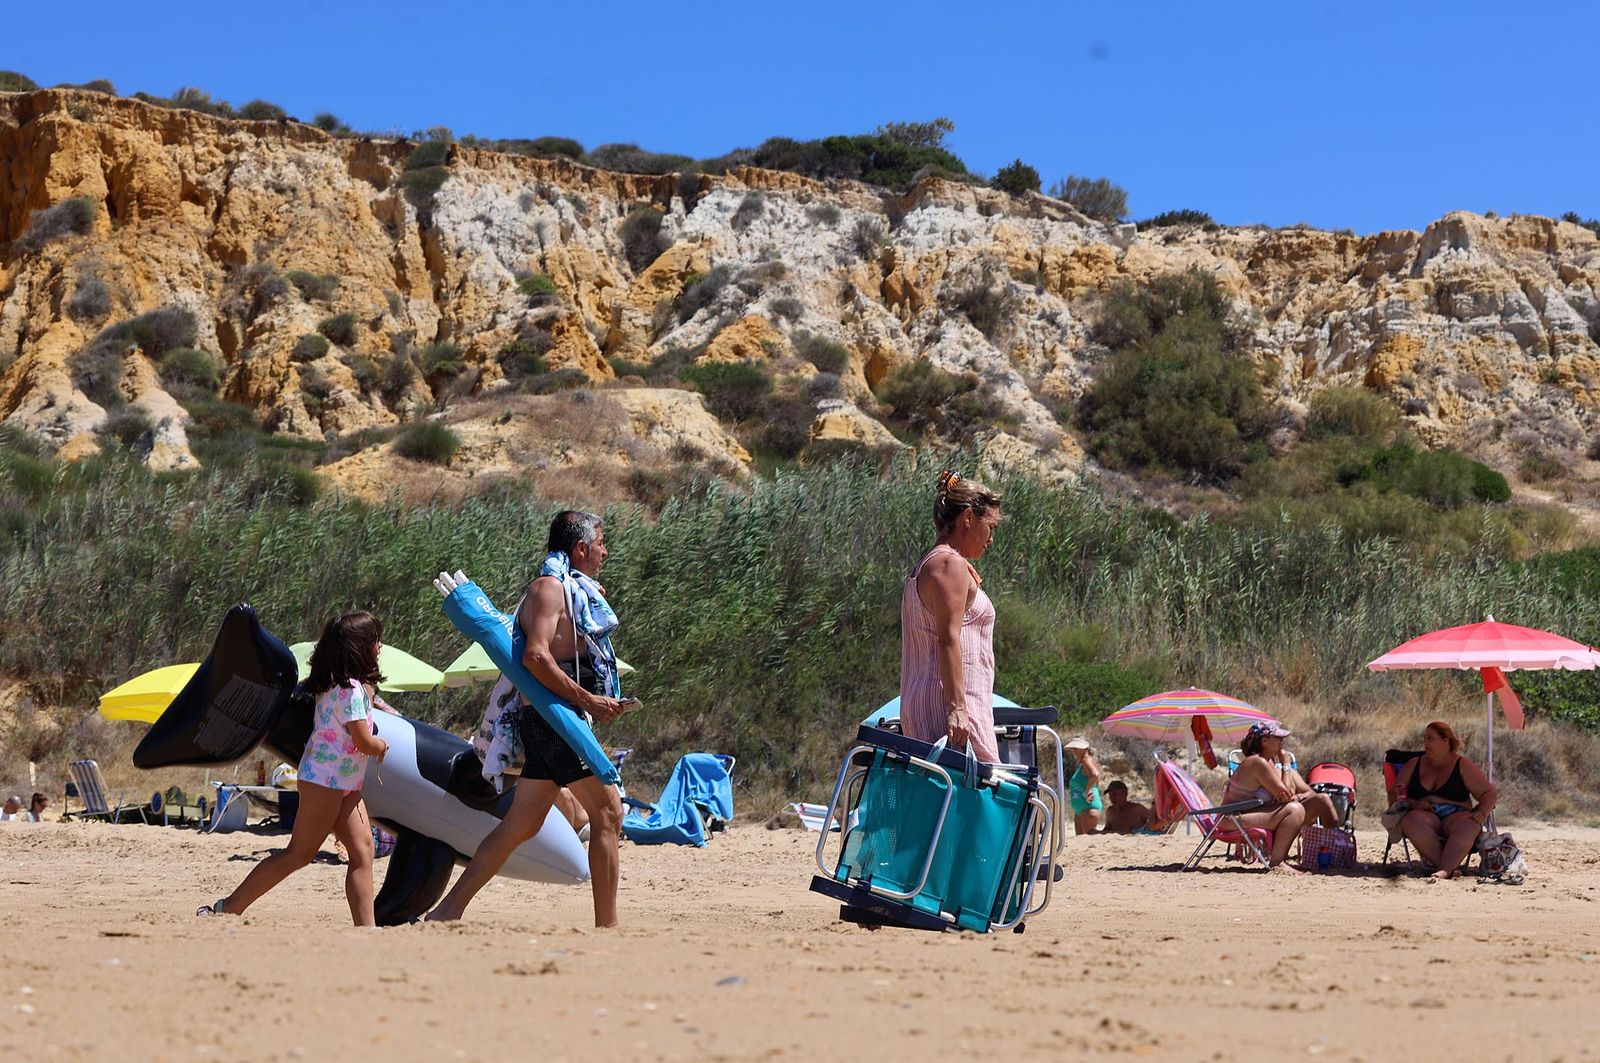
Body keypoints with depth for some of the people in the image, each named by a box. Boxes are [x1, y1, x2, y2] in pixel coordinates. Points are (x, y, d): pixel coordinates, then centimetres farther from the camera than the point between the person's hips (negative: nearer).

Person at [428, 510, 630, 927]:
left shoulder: (577, 591, 21)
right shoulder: (548, 587, -10)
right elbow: (536, 655, -23)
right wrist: (587, 701, -22)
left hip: (556, 723, 10)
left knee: (521, 825, 9)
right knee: (607, 813, -7)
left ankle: (449, 908, 10)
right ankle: (607, 926, -6)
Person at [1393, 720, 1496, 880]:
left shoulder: (1462, 766, 11)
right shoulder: (1414, 765, 17)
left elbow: (1490, 793, 8)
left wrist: (1482, 813, -12)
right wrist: (1413, 803, -9)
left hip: (1456, 816, -1)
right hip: (1425, 816, 1)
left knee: (1468, 825, -37)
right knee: (1412, 820, -36)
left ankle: (1445, 870, -52)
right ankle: (1452, 867, -40)